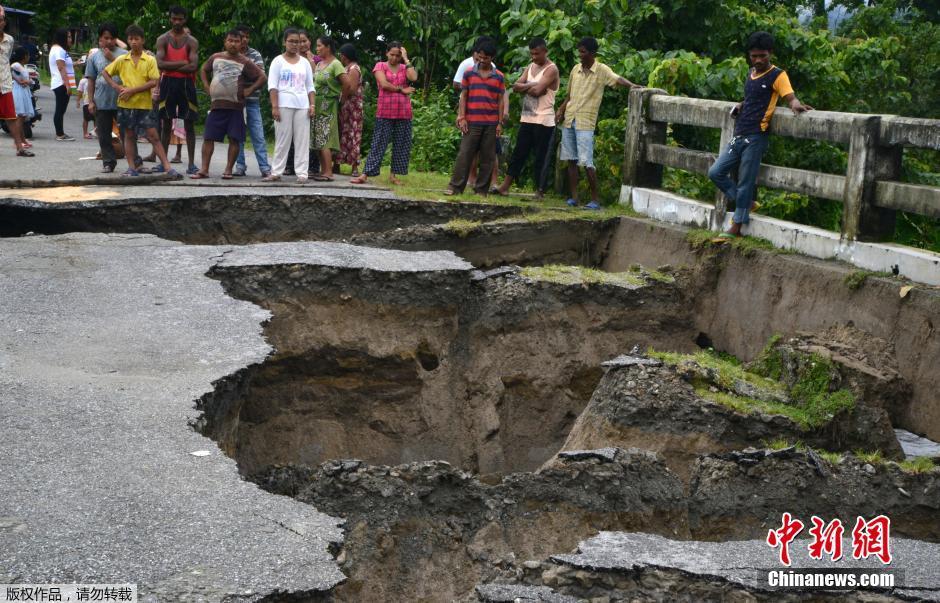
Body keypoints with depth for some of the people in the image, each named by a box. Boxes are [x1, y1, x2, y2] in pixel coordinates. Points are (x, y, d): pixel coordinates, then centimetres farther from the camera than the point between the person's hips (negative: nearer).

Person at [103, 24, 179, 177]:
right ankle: (132, 168, 14)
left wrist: (132, 90, -14)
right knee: (129, 136, 8)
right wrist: (117, 87, -2)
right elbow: (105, 73, 14)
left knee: (153, 136, -4)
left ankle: (167, 167, -4)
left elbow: (154, 82, -10)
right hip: (126, 104, 2)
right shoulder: (121, 60, 5)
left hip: (145, 104, -2)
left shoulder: (150, 60, -2)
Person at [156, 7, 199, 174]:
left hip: (186, 83, 0)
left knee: (189, 123, 0)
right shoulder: (163, 39, 4)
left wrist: (171, 66, -10)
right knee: (166, 123, 4)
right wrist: (182, 63, -12)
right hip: (168, 83, 1)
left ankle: (191, 163, 3)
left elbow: (193, 66, -10)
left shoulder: (192, 41, 3)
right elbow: (160, 64, -9)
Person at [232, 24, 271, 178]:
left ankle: (265, 167, -3)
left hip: (252, 101, -1)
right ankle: (240, 166, 11)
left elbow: (262, 78, -2)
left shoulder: (255, 54, 4)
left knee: (258, 135, -3)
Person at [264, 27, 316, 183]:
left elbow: (310, 86, 14)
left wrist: (312, 105, 1)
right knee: (282, 139, -2)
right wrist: (274, 106, -12)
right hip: (284, 105, -3)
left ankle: (301, 173, 0)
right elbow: (272, 85, -2)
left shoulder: (304, 62, 15)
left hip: (302, 105, 3)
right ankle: (276, 172, 3)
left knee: (302, 140, -1)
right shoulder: (278, 61, 5)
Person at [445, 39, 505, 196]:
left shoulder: (499, 77, 6)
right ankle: (455, 186, -1)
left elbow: (500, 100, 7)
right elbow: (463, 96, 6)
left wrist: (500, 123, 1)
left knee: (487, 157, 3)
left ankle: (482, 189, 9)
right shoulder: (469, 74, 6)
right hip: (472, 122, -1)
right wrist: (462, 118, -3)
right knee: (464, 154, -3)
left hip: (491, 123, 1)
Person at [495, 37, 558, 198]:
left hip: (543, 121, -7)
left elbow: (538, 90, -22)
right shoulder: (531, 66, 15)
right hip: (526, 119, 7)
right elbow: (516, 86, 6)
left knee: (540, 158, -2)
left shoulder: (551, 69, -9)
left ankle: (539, 191, 3)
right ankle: (505, 186, 9)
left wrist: (525, 87, -4)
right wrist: (532, 86, -10)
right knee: (518, 154, 7)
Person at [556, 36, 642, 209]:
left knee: (586, 163, -10)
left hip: (585, 123, -6)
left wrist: (632, 85, -42)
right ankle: (574, 197, 13)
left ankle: (595, 200, -2)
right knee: (571, 160, 7)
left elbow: (617, 79, -24)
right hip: (569, 119, 6)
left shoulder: (601, 70, -6)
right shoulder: (575, 69, 11)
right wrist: (560, 110, 7)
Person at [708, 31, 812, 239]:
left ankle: (736, 227, 6)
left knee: (745, 181, -3)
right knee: (716, 172, 5)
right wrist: (740, 106, 11)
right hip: (739, 135, 8)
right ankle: (745, 202, 22)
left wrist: (796, 104, -40)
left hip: (756, 137, -7)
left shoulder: (777, 75, -6)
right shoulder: (751, 73, 16)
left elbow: (790, 97, -17)